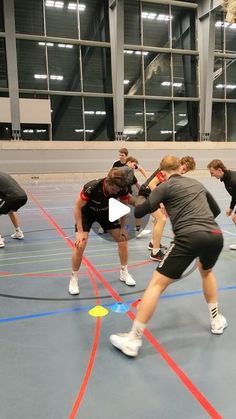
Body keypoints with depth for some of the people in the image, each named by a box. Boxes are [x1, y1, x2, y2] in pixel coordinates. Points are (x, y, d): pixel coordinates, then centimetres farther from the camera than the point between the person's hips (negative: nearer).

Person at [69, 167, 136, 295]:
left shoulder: (122, 189, -27)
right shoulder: (92, 187, -38)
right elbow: (77, 207, -26)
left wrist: (123, 227, -8)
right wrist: (80, 232, -27)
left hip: (106, 212, 4)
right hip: (86, 213, -3)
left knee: (123, 238, -1)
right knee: (80, 245, -19)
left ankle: (124, 273, 20)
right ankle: (74, 279, 4)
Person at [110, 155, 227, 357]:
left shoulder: (166, 186, 8)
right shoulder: (198, 183, 24)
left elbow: (140, 212, -1)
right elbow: (216, 210, 33)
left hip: (190, 237, -6)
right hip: (216, 235, 6)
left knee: (157, 284, 1)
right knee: (206, 271, 37)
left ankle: (133, 340, 4)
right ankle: (217, 320, 43)